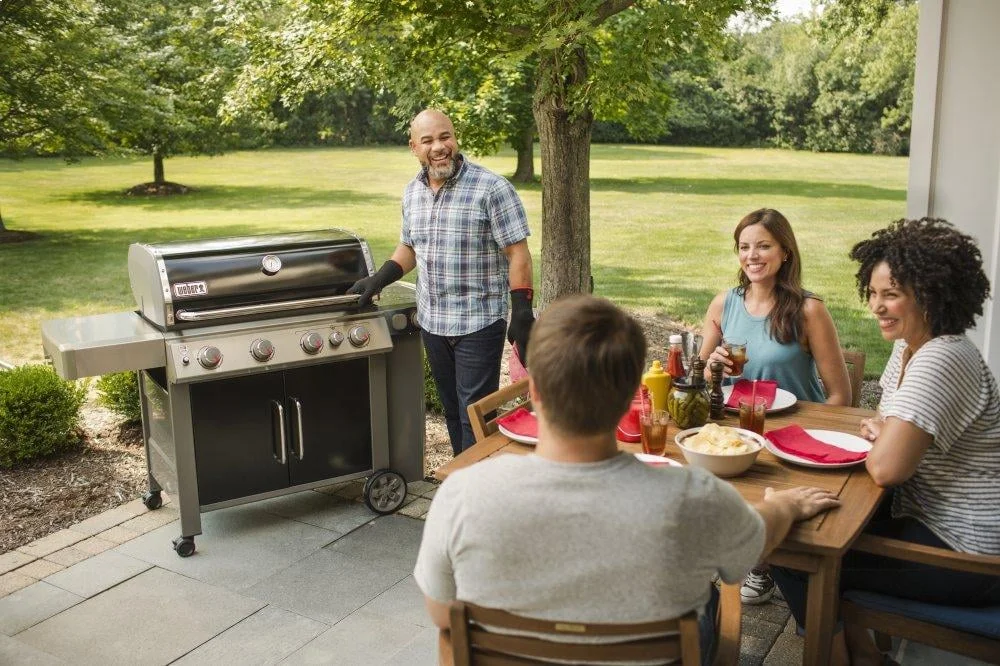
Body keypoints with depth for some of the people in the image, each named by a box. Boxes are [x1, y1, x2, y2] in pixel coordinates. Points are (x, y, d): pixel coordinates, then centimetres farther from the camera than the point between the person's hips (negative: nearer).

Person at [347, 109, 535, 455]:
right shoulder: (412, 192, 7)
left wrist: (522, 313, -19)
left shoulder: (492, 188, -13)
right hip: (431, 321, 6)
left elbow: (518, 254, -13)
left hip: (479, 322, -6)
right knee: (452, 410, 15)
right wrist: (378, 280, 5)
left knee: (475, 415, -2)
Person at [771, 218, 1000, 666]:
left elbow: (885, 468, -31)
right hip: (929, 520, 10)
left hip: (961, 556, -10)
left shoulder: (942, 360, -26)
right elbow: (891, 430, 19)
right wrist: (879, 428, -4)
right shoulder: (908, 345, 5)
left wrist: (879, 438, -8)